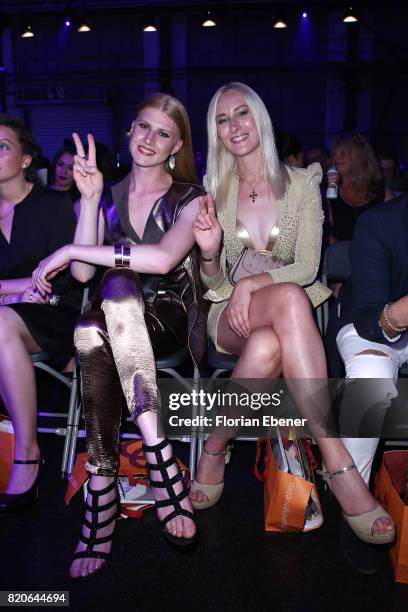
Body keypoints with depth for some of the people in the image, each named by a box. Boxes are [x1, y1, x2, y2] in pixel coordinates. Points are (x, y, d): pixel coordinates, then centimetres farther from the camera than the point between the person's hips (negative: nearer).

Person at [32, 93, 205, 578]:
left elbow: (163, 259, -22)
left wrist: (69, 251, -20)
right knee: (90, 333, -34)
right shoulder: (110, 197, 13)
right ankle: (160, 461, -31)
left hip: (169, 319, -2)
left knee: (119, 283, -36)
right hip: (113, 321, 3)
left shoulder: (189, 198, 2)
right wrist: (90, 200, -8)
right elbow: (82, 274, -1)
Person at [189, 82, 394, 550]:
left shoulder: (302, 183, 3)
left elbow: (307, 268, -4)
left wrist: (250, 283, -19)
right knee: (289, 299, -37)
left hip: (284, 313, 0)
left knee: (267, 347, -39)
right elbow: (214, 284, 4)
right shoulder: (216, 190, 6)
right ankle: (337, 463, -35)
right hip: (229, 317, 0)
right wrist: (210, 253, -18)